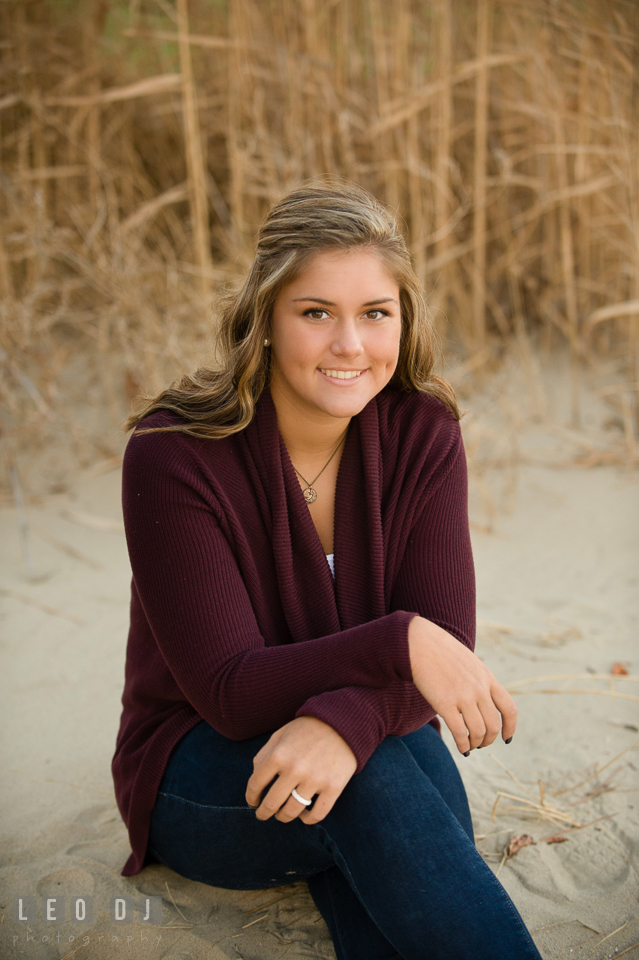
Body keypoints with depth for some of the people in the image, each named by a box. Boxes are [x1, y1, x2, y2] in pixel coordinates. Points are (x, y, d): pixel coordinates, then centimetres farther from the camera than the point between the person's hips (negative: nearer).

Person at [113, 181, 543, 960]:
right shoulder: (172, 455, -20)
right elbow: (229, 692, -22)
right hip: (199, 778, -3)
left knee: (429, 769, -32)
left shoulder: (423, 433, -9)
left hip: (371, 745, 3)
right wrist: (398, 641, -35)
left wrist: (345, 723, -36)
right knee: (374, 781, -33)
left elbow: (443, 638, -15)